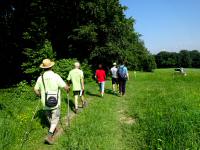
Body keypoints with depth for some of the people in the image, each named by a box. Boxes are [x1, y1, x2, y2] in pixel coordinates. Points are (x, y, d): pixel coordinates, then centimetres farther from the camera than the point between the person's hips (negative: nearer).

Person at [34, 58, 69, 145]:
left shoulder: (40, 78, -5)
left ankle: (53, 129, 44)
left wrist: (40, 95, 24)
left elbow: (36, 89, 4)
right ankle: (49, 135, -3)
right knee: (55, 119, 9)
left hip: (45, 103, 4)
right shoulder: (56, 76, -17)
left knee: (49, 118, 24)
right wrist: (67, 90, 9)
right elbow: (65, 87, -15)